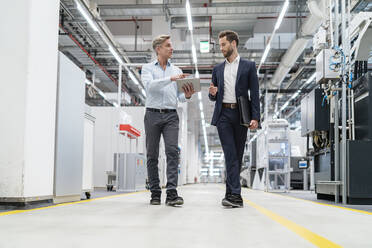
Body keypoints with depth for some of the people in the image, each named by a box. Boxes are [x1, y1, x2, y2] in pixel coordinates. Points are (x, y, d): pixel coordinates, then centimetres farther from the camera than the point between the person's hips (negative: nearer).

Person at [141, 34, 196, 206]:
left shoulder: (176, 70, 17)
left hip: (171, 115, 2)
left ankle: (172, 193, -18)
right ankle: (155, 193, 9)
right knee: (152, 155, 1)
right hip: (153, 114, -1)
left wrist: (187, 96, -11)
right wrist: (171, 79, -24)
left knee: (172, 151, -13)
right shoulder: (147, 68, 8)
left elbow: (179, 96, 12)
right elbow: (149, 85, -14)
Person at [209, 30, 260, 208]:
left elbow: (254, 93, 3)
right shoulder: (217, 69, 17)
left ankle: (231, 194, 11)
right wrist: (212, 93, -4)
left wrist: (255, 117, -8)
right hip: (223, 115, 1)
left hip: (240, 115, -1)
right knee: (230, 155, -8)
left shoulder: (248, 66, 8)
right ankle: (235, 195, -12)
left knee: (238, 155, 3)